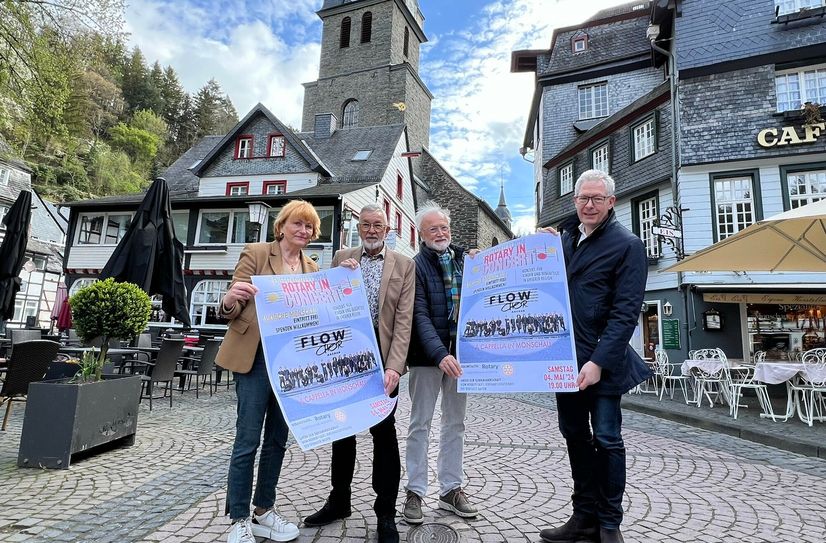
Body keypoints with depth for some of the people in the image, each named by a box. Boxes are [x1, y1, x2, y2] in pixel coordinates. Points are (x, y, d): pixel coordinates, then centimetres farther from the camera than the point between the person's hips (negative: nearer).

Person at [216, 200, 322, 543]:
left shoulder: (312, 268, 11)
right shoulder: (256, 253, -3)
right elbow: (232, 310, -6)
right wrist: (229, 300, -31)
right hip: (256, 358, -5)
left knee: (277, 439, 13)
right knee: (247, 440, 0)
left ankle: (264, 513, 29)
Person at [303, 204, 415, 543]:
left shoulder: (404, 265, 0)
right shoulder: (342, 259, 7)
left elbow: (404, 319, -7)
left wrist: (394, 365, -18)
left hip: (382, 357, -2)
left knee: (384, 432, 6)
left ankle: (386, 513, 21)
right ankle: (339, 500, 35)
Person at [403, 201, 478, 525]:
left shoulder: (465, 259, 6)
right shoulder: (415, 266, -6)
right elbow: (420, 315, -14)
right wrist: (440, 354, -25)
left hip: (459, 351, 4)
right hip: (428, 354, -4)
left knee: (455, 423, 13)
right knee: (420, 425, 6)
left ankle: (451, 489, 27)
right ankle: (415, 492, 20)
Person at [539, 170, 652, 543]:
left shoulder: (627, 245, -5)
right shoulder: (563, 239, 11)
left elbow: (625, 312, -12)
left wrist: (598, 362, -19)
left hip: (600, 362, -6)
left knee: (606, 439, 5)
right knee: (575, 436, 14)